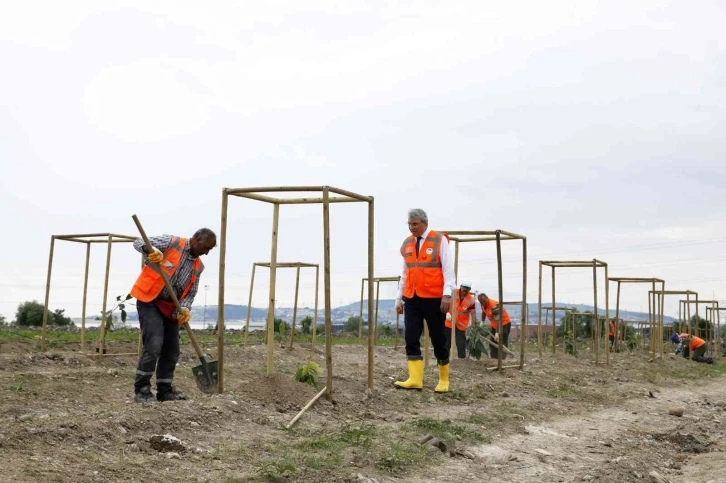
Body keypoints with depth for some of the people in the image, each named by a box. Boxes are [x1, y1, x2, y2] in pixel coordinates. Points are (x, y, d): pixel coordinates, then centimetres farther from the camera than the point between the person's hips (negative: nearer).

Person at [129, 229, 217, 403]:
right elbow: (139, 242, -12)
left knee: (171, 350, 8)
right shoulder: (171, 242, -8)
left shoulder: (198, 267, 9)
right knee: (154, 344, -17)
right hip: (149, 300, -7)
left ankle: (165, 390, 21)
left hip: (170, 307, 7)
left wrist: (185, 309, -12)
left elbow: (190, 293, 9)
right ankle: (141, 389, -7)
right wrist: (152, 250, -34)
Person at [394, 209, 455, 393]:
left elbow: (448, 269, -8)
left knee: (438, 339, 4)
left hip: (434, 299, -5)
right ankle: (415, 379, -4)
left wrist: (447, 294, -17)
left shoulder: (439, 240, -5)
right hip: (412, 299, 5)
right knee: (411, 339, -4)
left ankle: (444, 379, 17)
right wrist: (399, 297, 16)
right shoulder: (407, 243, 11)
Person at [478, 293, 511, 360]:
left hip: (504, 323, -9)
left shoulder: (494, 305, -33)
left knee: (501, 344, -16)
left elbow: (498, 320, -37)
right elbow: (484, 312, 16)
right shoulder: (483, 304, -8)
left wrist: (497, 333, -43)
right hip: (494, 325, 9)